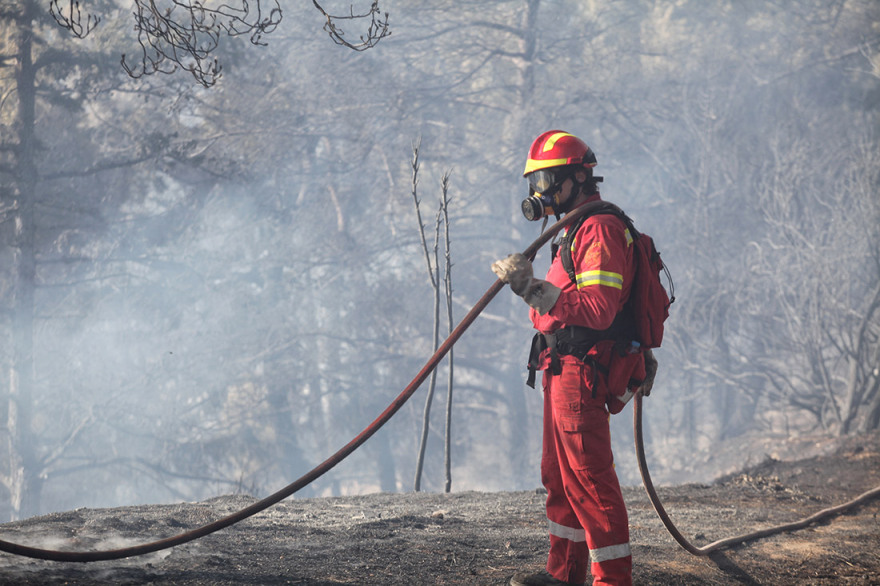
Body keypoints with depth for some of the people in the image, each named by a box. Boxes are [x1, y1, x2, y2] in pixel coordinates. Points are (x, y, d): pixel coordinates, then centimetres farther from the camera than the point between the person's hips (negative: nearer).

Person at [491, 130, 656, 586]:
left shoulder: (600, 229, -16)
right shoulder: (576, 228, 18)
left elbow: (597, 309, -27)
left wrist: (533, 288, -28)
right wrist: (528, 286, 14)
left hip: (581, 371, -11)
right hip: (563, 370, 11)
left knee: (589, 478, -10)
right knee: (559, 475, 19)